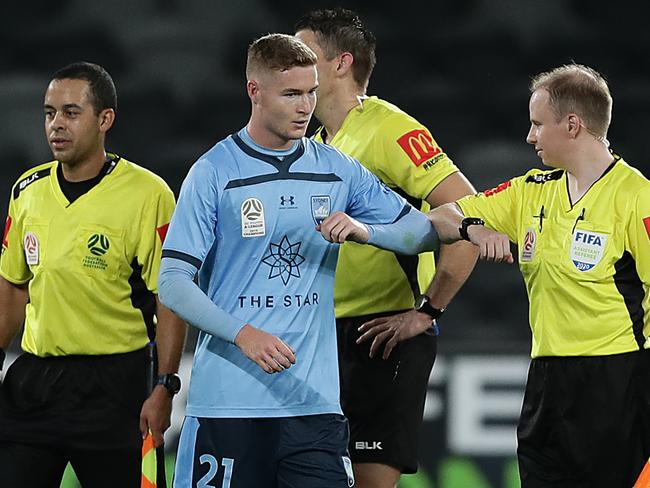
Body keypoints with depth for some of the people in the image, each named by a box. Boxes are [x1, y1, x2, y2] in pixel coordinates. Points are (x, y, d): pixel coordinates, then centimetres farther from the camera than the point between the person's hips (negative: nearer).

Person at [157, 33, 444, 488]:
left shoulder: (337, 170, 10)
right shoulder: (214, 173, -2)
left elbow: (425, 233, 12)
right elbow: (173, 283, -7)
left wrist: (365, 229, -9)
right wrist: (243, 334, -21)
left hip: (315, 399, 3)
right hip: (227, 400, -3)